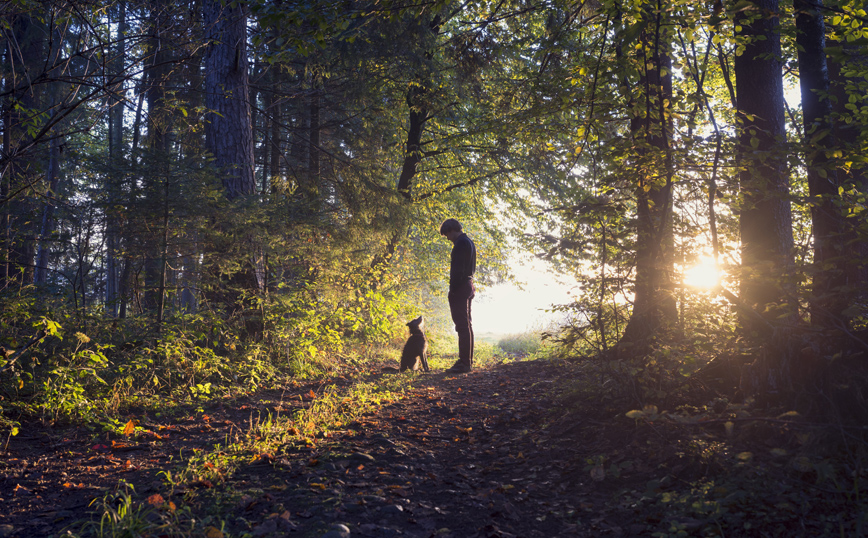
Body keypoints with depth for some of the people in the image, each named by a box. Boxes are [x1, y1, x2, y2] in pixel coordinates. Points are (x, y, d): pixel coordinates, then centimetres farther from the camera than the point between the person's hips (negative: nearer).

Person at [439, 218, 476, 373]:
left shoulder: (461, 243, -14)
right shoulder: (469, 243, 17)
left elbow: (457, 269, -21)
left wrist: (452, 289, -18)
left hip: (460, 288, -11)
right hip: (468, 286, 11)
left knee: (462, 325, -10)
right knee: (467, 324, 14)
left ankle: (464, 363, -11)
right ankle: (467, 361, 20)